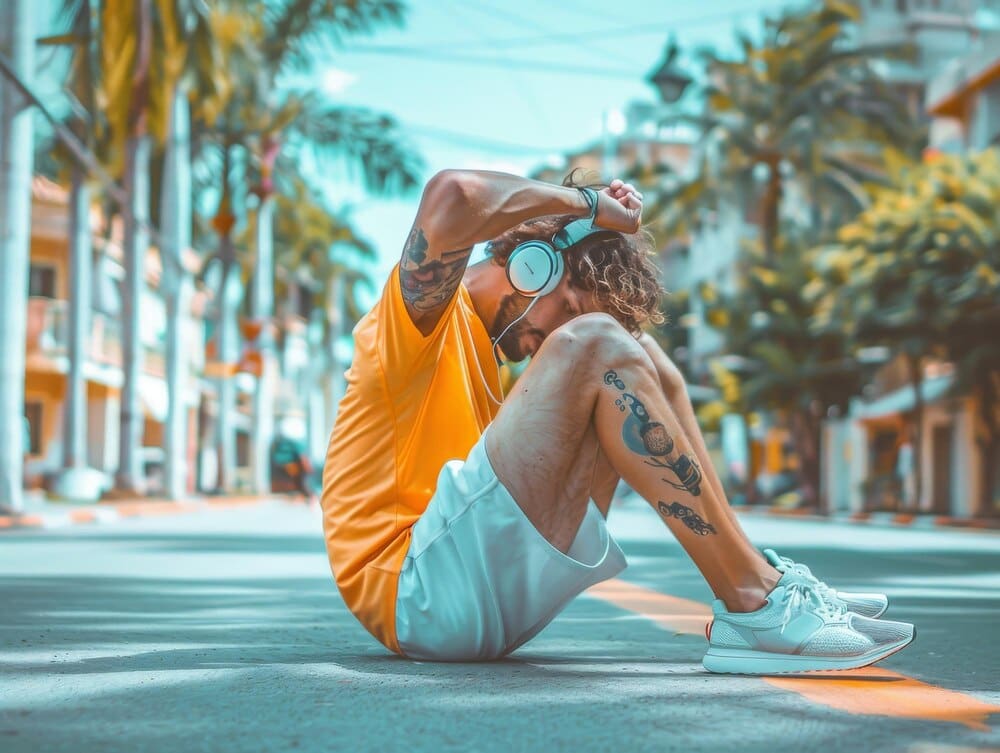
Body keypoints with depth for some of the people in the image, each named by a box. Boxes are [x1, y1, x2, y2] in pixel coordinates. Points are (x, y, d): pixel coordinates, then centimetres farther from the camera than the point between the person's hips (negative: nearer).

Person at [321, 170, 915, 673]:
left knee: (638, 358, 7)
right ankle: (754, 605, -20)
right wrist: (590, 204, -10)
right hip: (422, 591, -9)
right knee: (596, 347, -21)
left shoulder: (478, 343, 26)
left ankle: (759, 580, -2)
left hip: (494, 595, 9)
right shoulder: (425, 314, -1)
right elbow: (452, 196, -24)